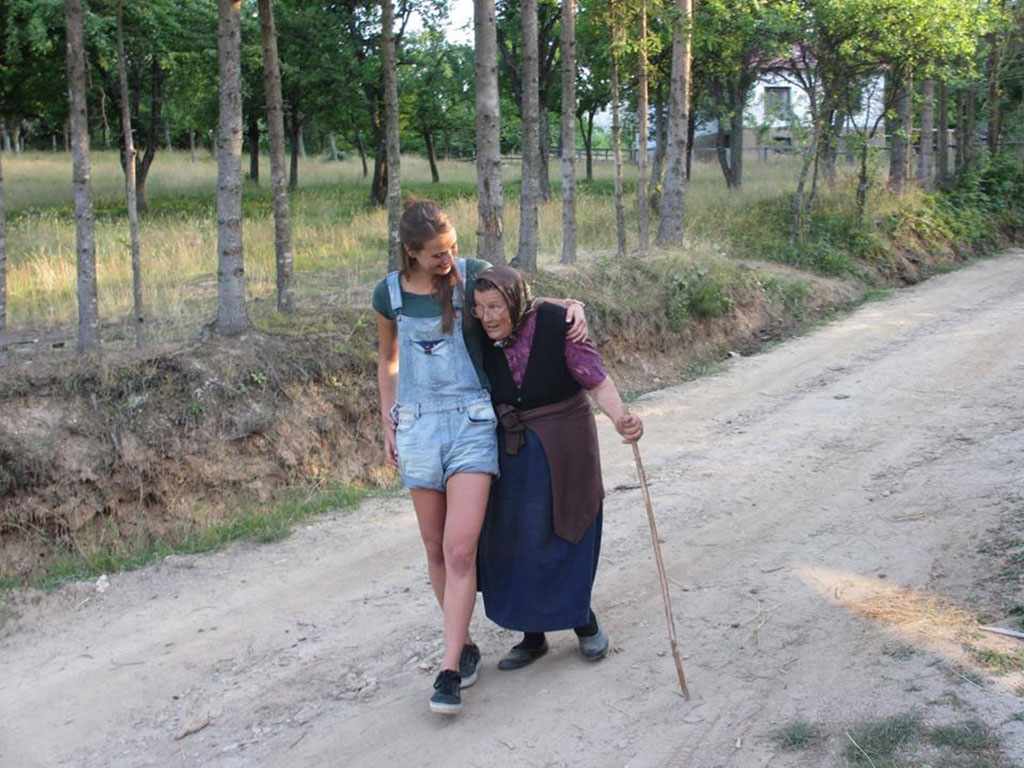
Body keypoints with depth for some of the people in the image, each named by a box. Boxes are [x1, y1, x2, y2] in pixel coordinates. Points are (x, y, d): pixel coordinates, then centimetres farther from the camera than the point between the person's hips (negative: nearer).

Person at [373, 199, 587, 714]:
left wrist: (573, 307, -10)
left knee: (460, 550, -11)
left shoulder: (472, 275, -4)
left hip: (472, 424, -2)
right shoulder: (389, 294, 1)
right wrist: (388, 424, 11)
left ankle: (450, 671, -6)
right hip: (419, 425, 3)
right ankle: (463, 645, 28)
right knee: (436, 548, 9)